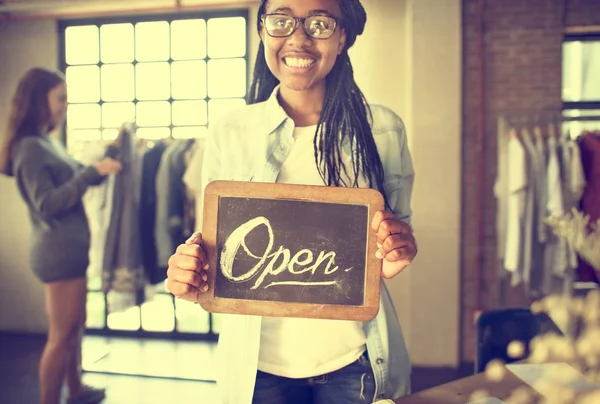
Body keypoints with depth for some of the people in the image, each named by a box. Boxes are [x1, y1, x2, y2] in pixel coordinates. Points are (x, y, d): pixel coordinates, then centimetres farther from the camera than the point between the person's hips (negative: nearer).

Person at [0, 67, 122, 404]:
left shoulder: (48, 142, 12)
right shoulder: (30, 148, -16)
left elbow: (78, 179, 21)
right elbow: (47, 205, -22)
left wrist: (111, 152, 12)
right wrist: (92, 173, -26)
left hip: (70, 248, 10)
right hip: (59, 251, -10)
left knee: (75, 326, 20)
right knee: (61, 335, 0)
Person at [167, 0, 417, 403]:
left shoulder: (384, 128, -5)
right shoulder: (229, 134, -5)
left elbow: (402, 228, 5)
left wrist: (399, 251, -17)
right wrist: (190, 273, -18)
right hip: (258, 361, 0)